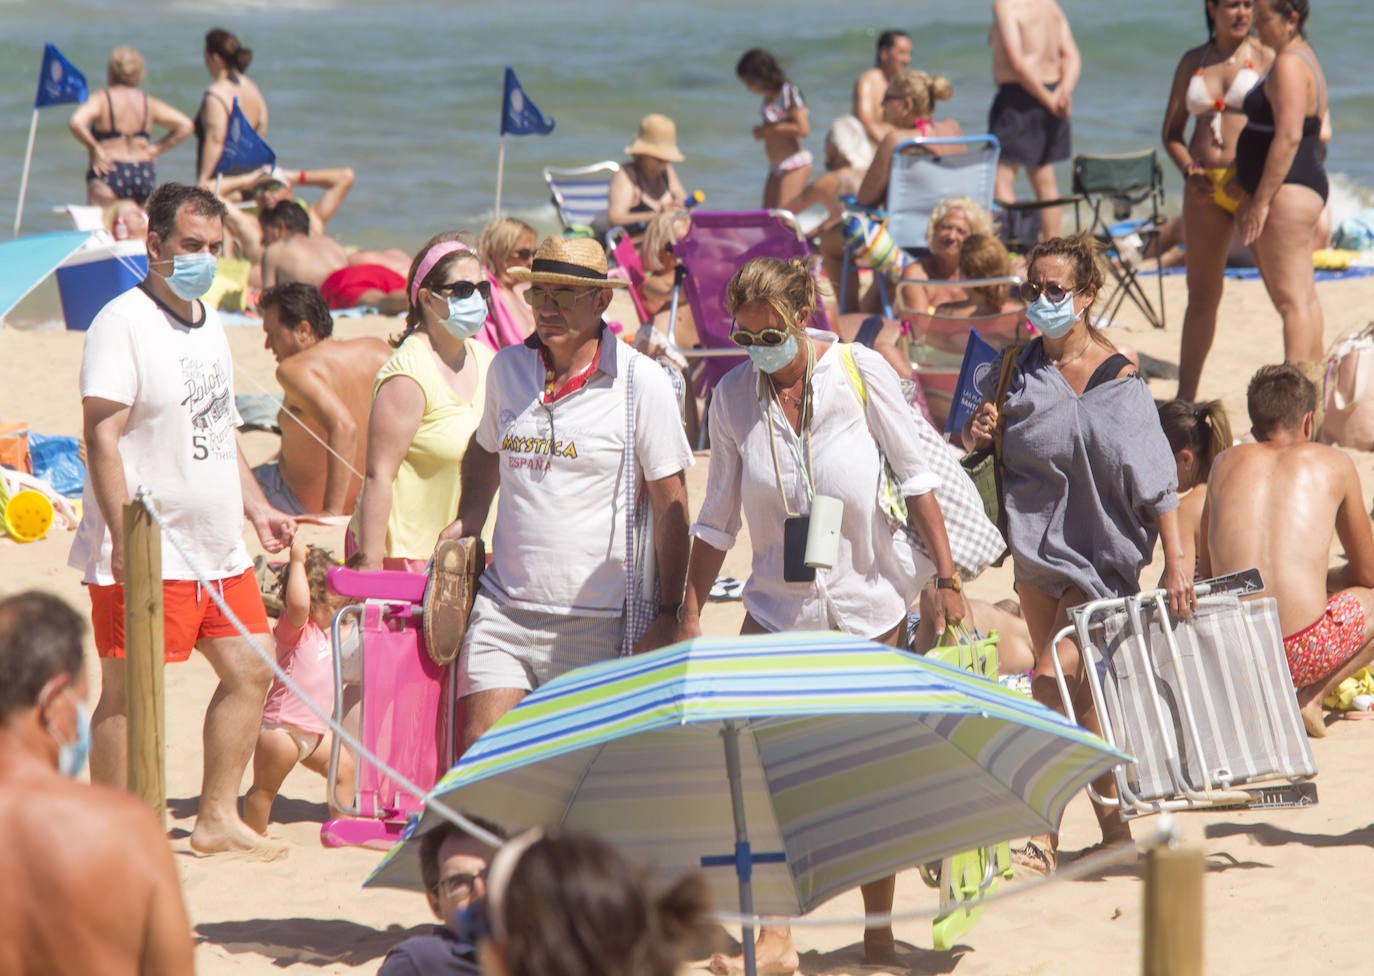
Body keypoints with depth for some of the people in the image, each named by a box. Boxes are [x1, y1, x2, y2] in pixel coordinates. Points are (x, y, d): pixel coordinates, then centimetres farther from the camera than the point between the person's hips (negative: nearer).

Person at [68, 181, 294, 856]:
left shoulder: (207, 322, 15)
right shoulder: (122, 323, -13)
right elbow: (102, 434, -19)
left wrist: (255, 507, 21)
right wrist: (124, 535, -25)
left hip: (217, 549, 9)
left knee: (249, 671, 12)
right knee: (128, 692, -4)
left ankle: (217, 820, 22)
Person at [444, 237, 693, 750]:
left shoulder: (642, 384, -6)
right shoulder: (508, 367, 8)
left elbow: (670, 505, -4)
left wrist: (669, 615, -6)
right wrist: (468, 521, 14)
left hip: (599, 623, -4)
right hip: (504, 611, 4)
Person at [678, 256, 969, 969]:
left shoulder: (860, 372, -8)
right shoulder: (732, 395, -1)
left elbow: (915, 478, -1)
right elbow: (717, 520, 7)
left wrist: (946, 576, -3)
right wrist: (689, 615, 4)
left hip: (868, 603, -2)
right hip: (778, 609, 2)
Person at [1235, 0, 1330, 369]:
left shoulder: (1289, 65, -15)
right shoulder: (1303, 58, 18)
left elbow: (1288, 136, -23)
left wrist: (1260, 202, -21)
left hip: (1287, 194, -11)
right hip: (1306, 188, 11)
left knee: (1292, 300, -14)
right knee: (1304, 299, 14)